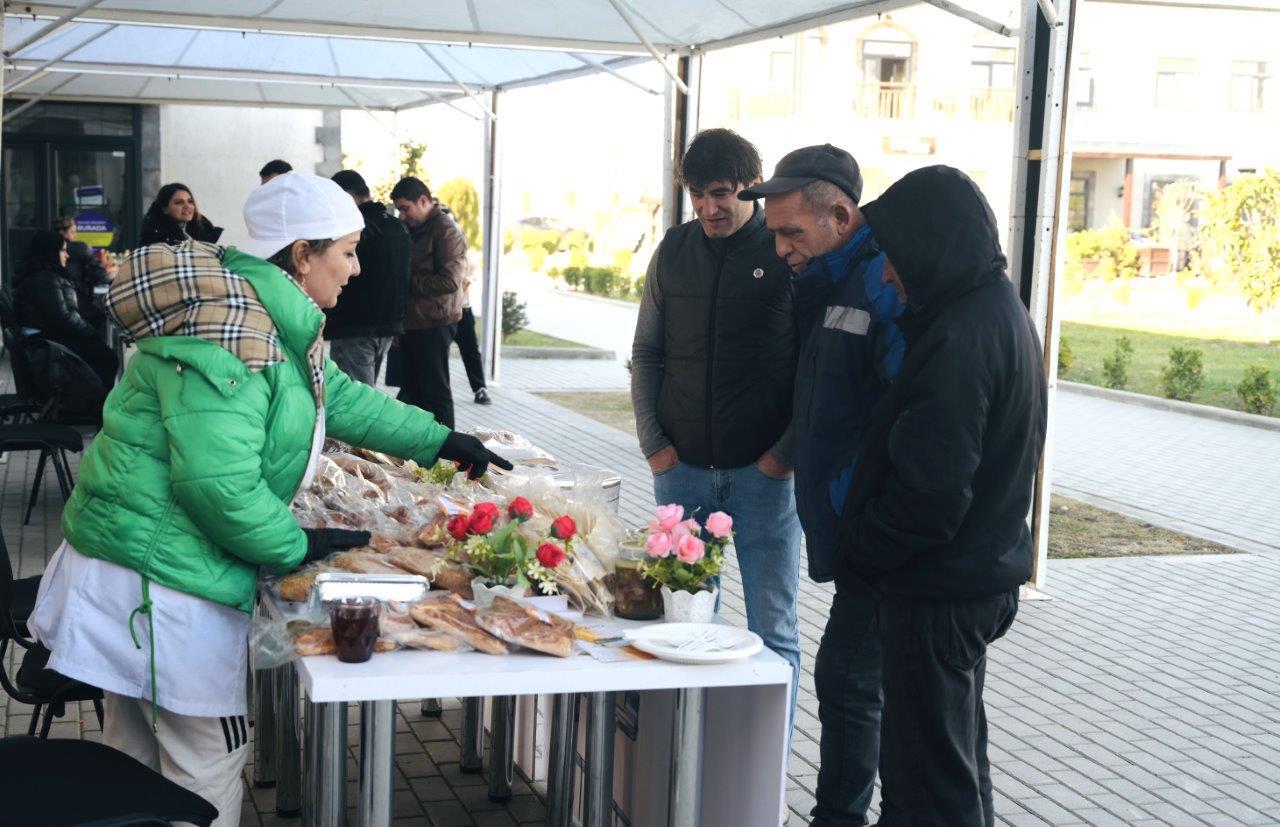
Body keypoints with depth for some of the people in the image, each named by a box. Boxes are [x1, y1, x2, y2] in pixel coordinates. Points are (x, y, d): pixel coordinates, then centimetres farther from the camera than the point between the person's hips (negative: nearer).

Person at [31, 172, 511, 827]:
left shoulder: (274, 319, 12)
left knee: (138, 760, 21)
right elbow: (218, 483, -28)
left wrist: (439, 440, 25)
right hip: (162, 579, -11)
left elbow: (341, 398, 26)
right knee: (208, 763, 1)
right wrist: (295, 546, -14)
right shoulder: (229, 332, -23)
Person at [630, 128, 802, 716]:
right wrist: (653, 441, 4)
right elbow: (646, 352, 14)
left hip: (763, 470, -4)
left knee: (772, 631, 2)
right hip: (682, 468, 4)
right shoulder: (674, 252, 8)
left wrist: (788, 452, -9)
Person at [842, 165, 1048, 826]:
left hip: (939, 592, -11)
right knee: (959, 754, 24)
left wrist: (860, 549, -10)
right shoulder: (1004, 312, 9)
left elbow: (930, 491, -27)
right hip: (985, 576, 11)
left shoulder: (959, 338, -24)